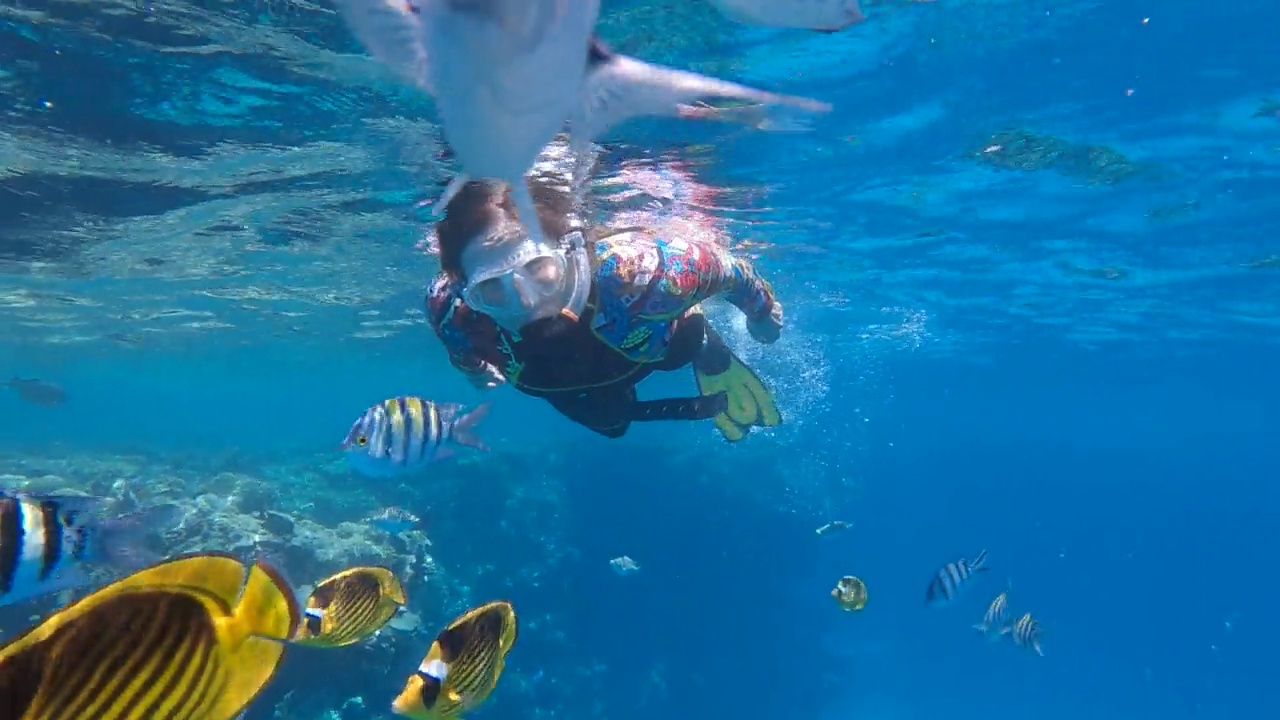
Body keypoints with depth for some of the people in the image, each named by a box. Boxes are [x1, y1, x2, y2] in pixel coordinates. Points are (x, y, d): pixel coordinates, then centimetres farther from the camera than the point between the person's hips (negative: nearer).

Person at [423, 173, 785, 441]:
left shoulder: (636, 268, -52)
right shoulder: (458, 313, -43)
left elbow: (718, 263, -29)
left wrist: (761, 311, -8)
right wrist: (473, 365, 1)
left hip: (676, 340, -2)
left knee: (741, 418, 27)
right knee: (610, 424, 37)